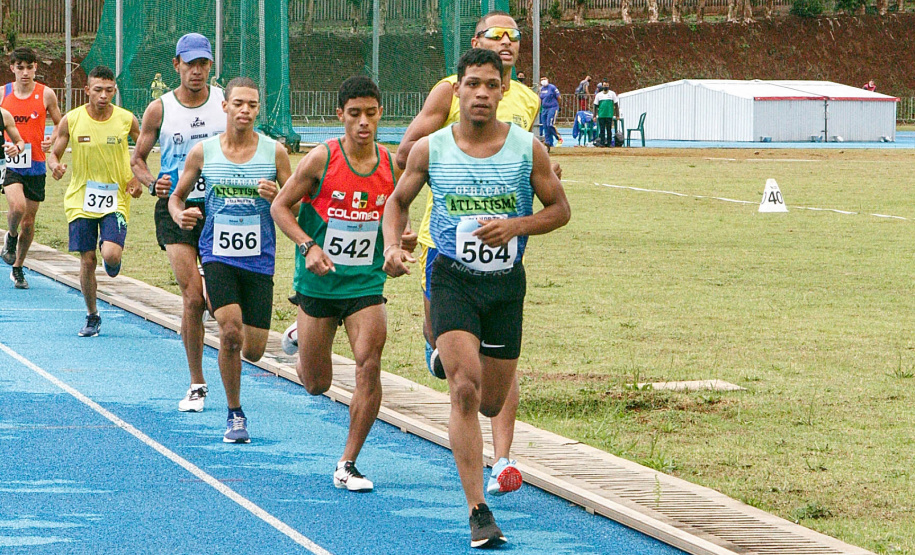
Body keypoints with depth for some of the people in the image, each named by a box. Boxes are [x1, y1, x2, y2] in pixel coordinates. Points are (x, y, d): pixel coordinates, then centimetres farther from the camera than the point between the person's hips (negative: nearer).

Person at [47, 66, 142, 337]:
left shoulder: (127, 120, -5)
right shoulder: (71, 120, -5)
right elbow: (53, 154, 4)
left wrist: (138, 179, -2)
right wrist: (55, 166, -19)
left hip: (116, 199, -1)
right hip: (81, 199, 1)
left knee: (111, 253, -20)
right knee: (87, 261, 1)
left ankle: (112, 263, 19)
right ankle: (92, 317, 20)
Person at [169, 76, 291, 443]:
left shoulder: (274, 152, 0)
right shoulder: (203, 152, 1)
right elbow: (177, 196, 13)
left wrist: (277, 198, -17)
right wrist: (180, 215, -9)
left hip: (259, 258, 1)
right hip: (218, 254, -1)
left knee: (253, 350, -2)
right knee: (231, 332, -21)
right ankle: (235, 415, -3)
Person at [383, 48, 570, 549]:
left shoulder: (527, 149, -3)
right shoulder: (430, 149, -3)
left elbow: (560, 209, 5)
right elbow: (398, 201, 12)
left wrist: (516, 226, -13)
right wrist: (392, 246, -6)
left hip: (506, 282, 2)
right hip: (453, 279, -2)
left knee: (491, 403, 10)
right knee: (465, 389, -19)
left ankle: (448, 357, 49)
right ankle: (478, 511, -17)